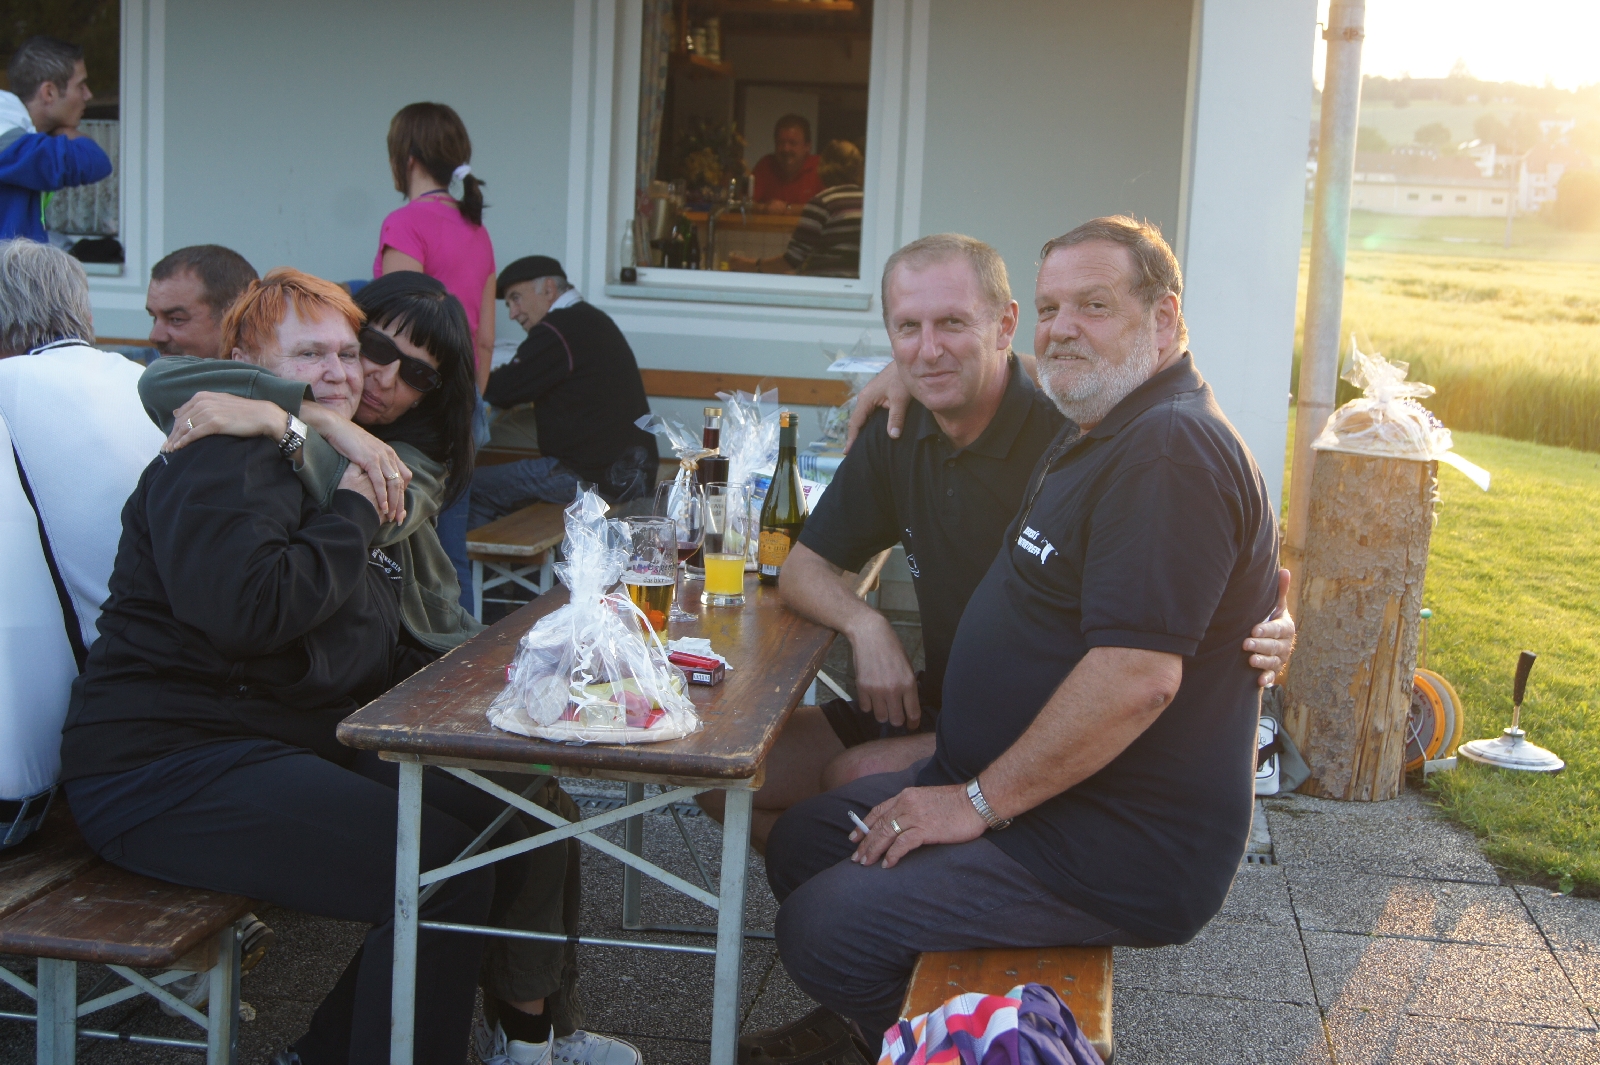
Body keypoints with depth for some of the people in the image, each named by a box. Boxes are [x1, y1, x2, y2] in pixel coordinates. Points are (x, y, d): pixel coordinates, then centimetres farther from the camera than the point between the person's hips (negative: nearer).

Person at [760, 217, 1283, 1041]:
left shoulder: (1171, 453, -22)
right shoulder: (1097, 433, 14)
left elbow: (1137, 678, -29)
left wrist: (980, 802, -21)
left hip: (1118, 852, -11)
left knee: (822, 929, -18)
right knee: (802, 841, 13)